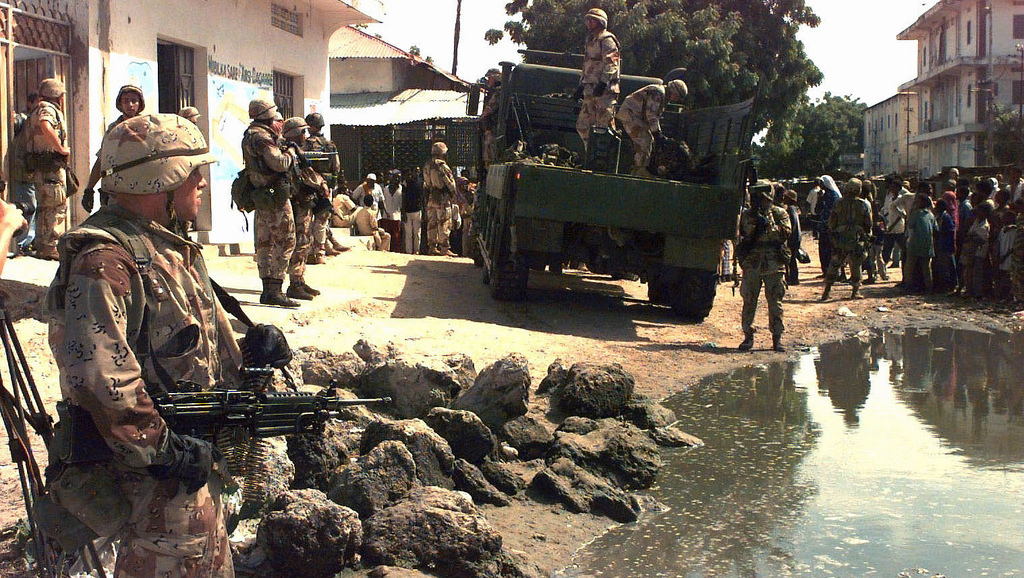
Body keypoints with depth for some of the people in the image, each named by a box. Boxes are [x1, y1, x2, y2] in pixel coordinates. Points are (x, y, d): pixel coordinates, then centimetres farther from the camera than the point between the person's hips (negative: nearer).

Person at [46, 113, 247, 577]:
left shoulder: (174, 249, 12)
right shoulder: (104, 262, -21)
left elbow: (213, 340, 22)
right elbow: (97, 375, -30)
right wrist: (164, 451, -25)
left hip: (197, 457, 10)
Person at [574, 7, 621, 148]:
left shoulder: (606, 39, -5)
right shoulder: (591, 41, 25)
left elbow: (611, 64, -15)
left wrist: (603, 82, -24)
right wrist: (581, 85, 25)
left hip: (604, 90, -10)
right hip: (590, 91, 10)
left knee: (605, 124, -11)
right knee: (582, 125, 9)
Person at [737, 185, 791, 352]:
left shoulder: (780, 213, 4)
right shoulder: (746, 215, 10)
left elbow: (785, 234, -10)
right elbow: (742, 235, 0)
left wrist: (769, 224, -20)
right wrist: (754, 223, -14)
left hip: (774, 265, -2)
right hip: (752, 264, 2)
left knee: (775, 302, 0)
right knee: (749, 302, 3)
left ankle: (777, 338, 7)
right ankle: (748, 337, 12)